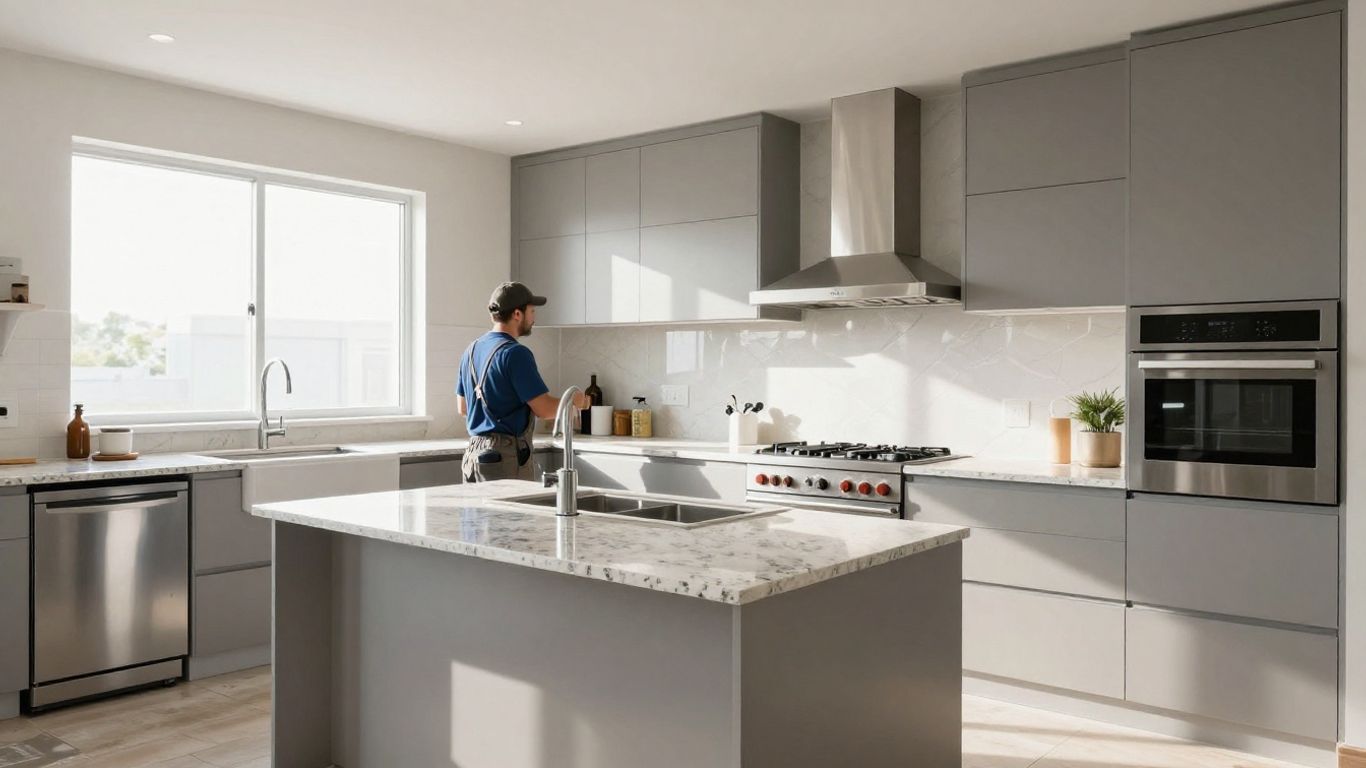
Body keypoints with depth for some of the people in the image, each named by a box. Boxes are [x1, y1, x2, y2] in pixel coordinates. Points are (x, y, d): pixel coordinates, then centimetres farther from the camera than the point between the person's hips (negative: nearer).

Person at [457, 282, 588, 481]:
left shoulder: (471, 350, 11)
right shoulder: (515, 353, -15)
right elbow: (544, 409, -16)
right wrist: (575, 401, 2)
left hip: (473, 451, 9)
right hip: (505, 457, -8)